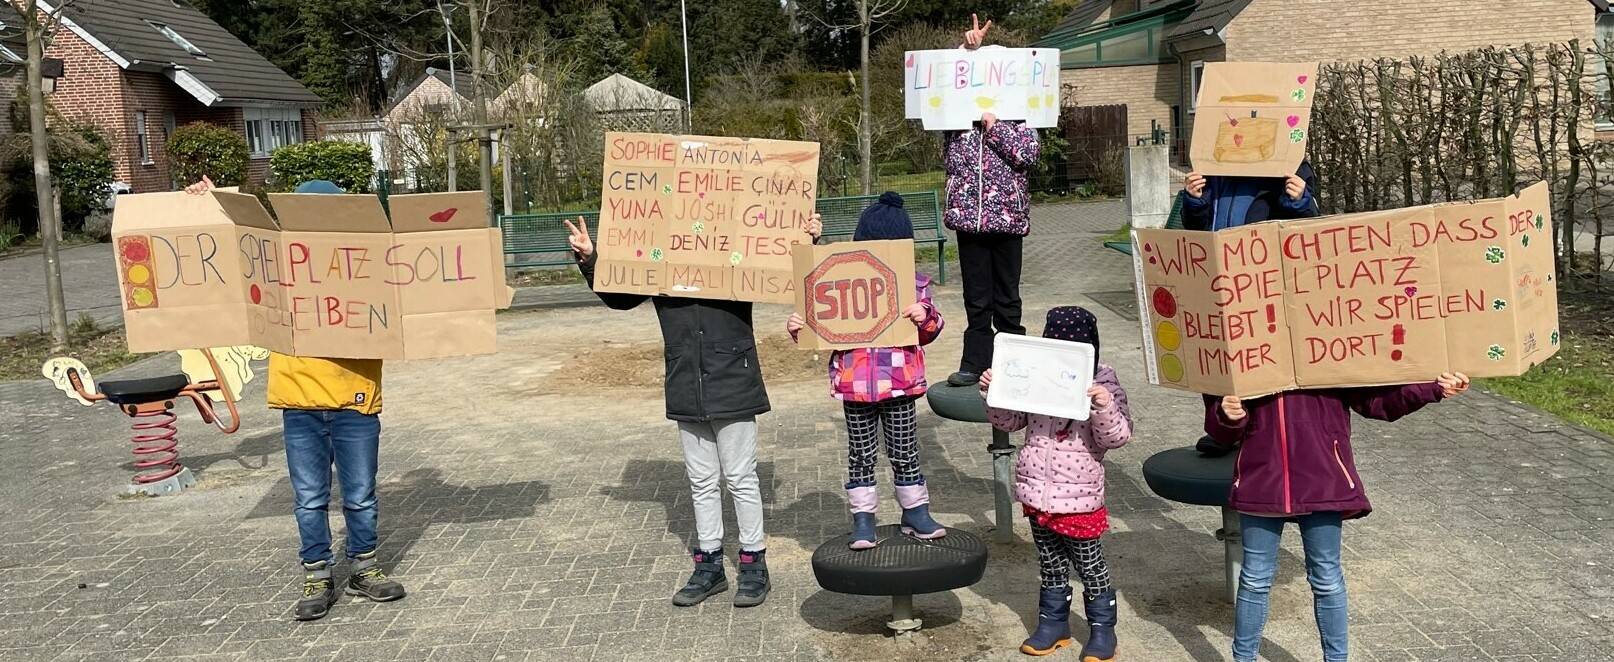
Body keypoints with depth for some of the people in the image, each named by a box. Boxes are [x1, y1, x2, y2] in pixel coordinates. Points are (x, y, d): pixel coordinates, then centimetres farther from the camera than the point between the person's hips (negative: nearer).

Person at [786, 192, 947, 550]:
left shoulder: (913, 284, 0)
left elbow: (928, 334, 6)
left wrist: (925, 317, -15)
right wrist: (798, 328, -12)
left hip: (900, 384, 0)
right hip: (855, 385, 0)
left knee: (904, 450, 11)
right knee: (861, 452, 10)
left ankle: (915, 511, 26)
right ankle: (862, 517, 20)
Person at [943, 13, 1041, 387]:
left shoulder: (1016, 119, 5)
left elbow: (1029, 153, -8)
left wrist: (993, 126, -9)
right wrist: (968, 48, -1)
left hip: (1006, 216, -2)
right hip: (969, 215, 2)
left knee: (1006, 297, 6)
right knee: (976, 298, 6)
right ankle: (975, 363, 10)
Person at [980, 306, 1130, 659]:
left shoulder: (1102, 382, -12)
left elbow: (1116, 438, -14)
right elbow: (1008, 421, 10)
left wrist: (1105, 408, -32)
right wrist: (995, 392, -8)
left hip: (1078, 497, -4)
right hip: (1037, 493, 4)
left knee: (1089, 565, 10)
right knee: (1050, 563, 19)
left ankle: (1102, 629, 26)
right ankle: (1053, 623, 33)